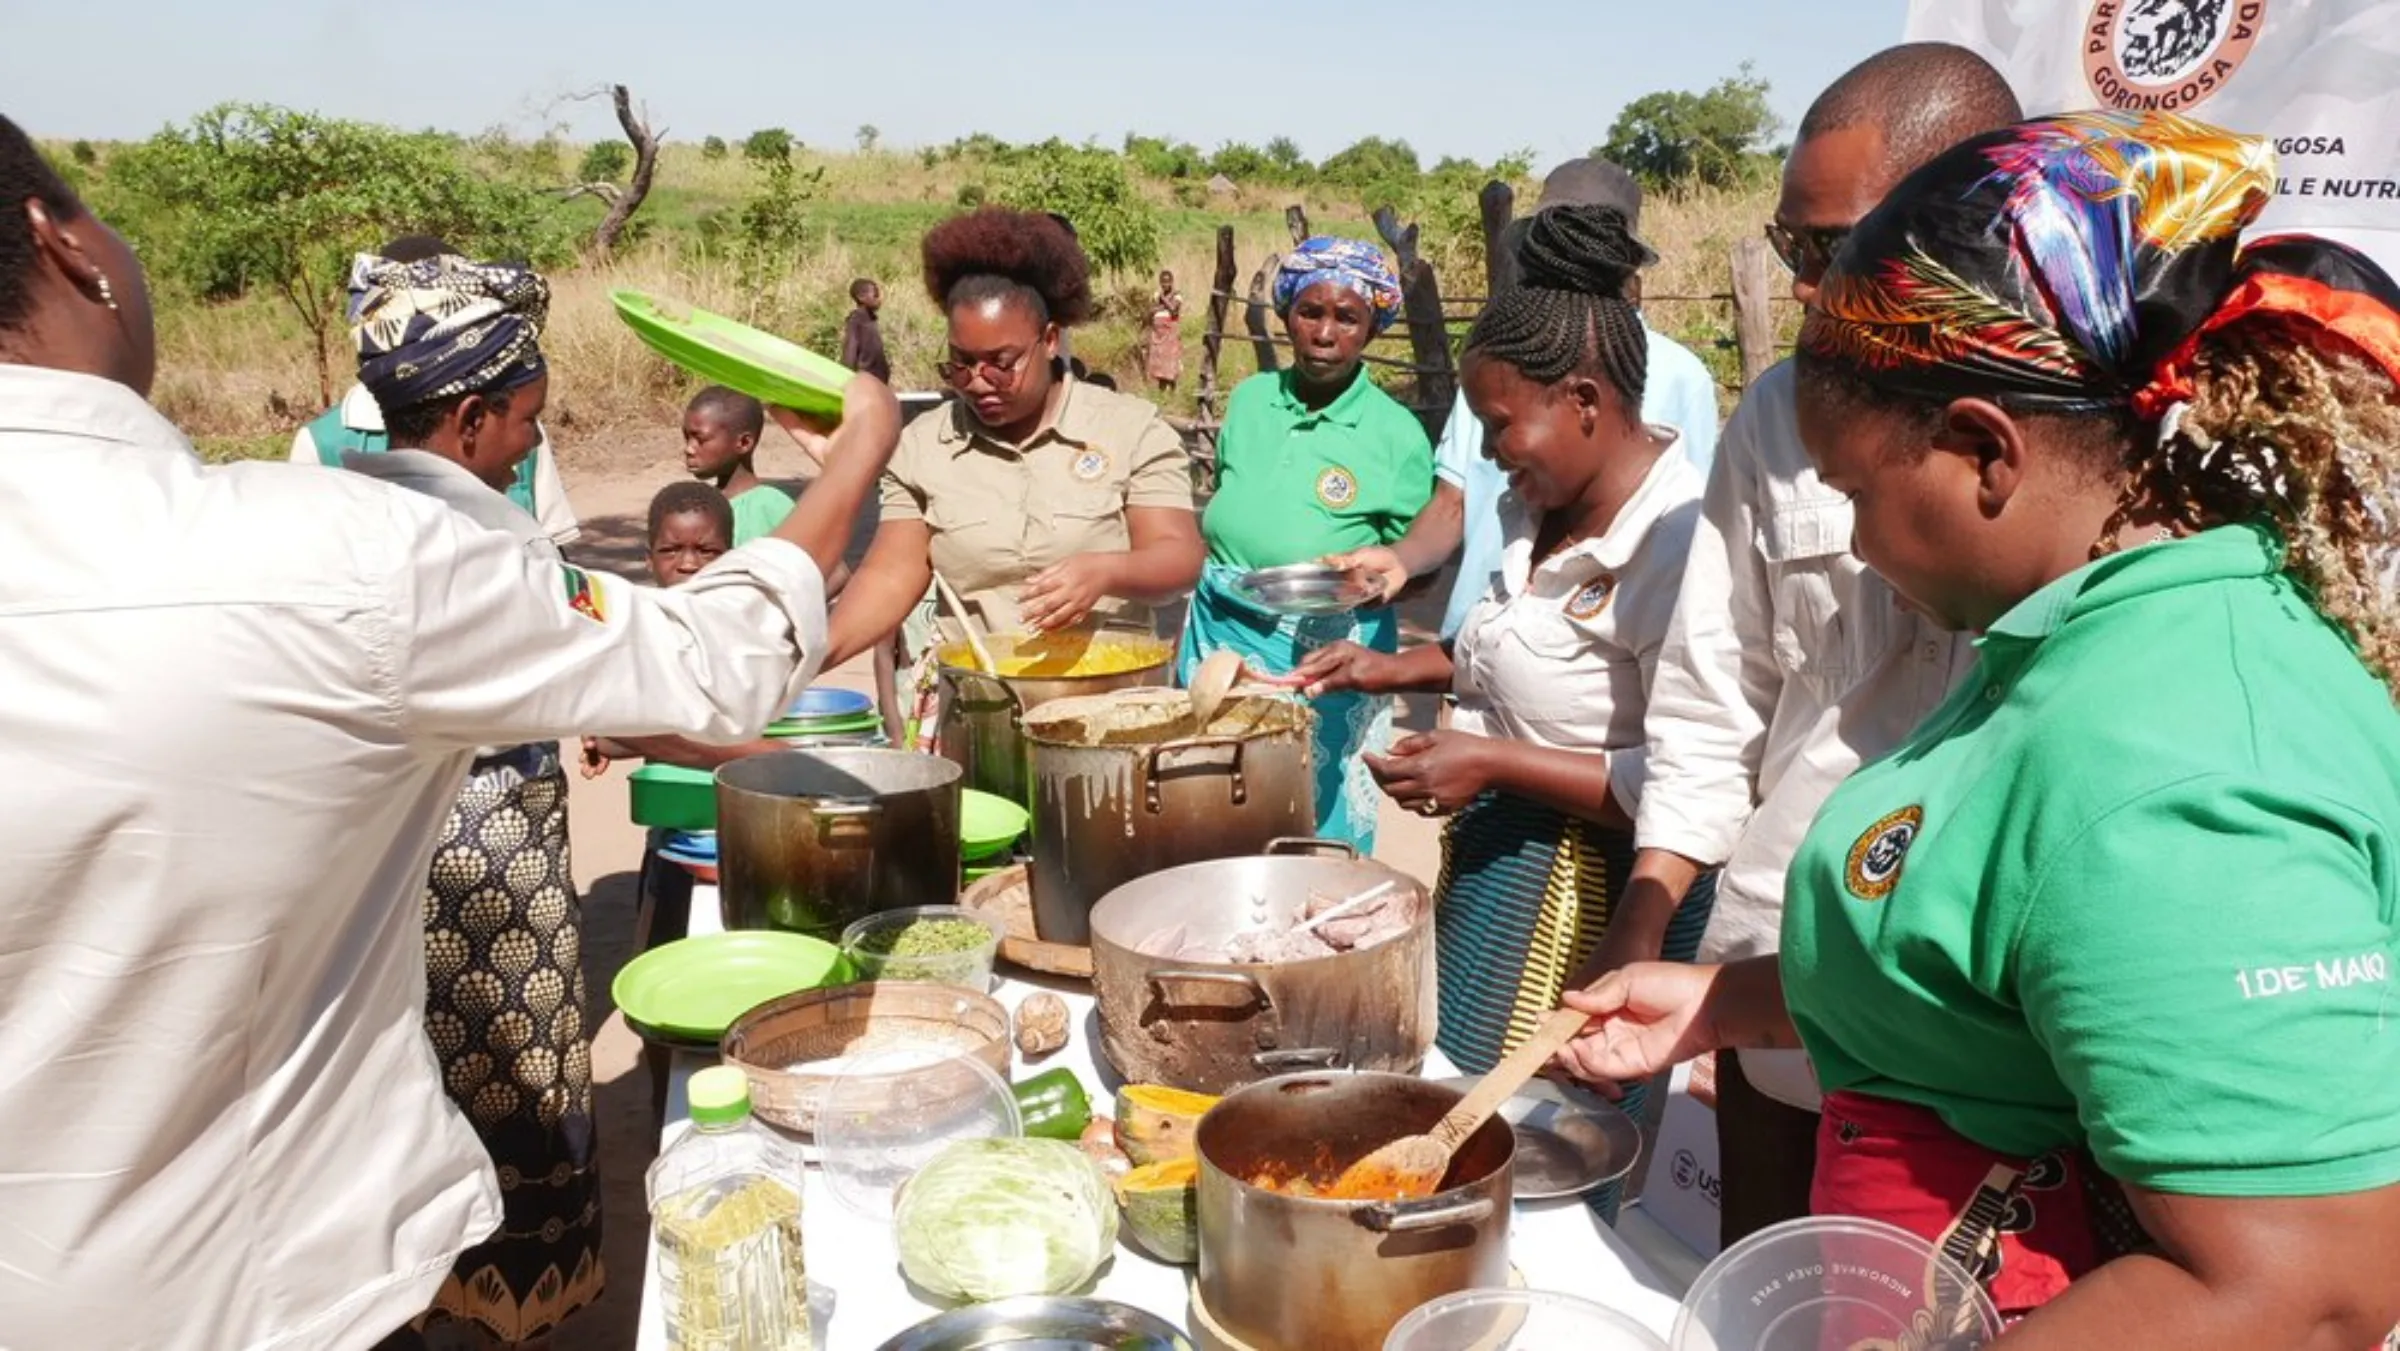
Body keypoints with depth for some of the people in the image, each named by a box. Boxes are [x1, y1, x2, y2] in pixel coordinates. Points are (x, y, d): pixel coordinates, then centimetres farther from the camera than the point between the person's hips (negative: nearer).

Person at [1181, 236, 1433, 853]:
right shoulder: (1250, 399, 3)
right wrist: (1189, 632, 15)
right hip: (1219, 634, 4)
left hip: (1325, 656, -4)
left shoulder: (1397, 436, -10)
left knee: (1320, 829, 5)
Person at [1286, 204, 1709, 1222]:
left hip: (1583, 897, -9)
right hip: (1493, 856, 9)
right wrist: (1399, 669, 11)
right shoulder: (1543, 508, 6)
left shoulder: (1676, 544, -23)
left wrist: (1494, 763, -23)